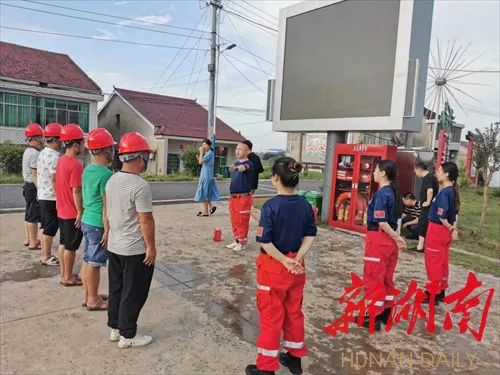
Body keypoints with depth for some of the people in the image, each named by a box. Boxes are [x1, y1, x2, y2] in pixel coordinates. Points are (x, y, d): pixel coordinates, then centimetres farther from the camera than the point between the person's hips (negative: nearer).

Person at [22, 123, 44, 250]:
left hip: (28, 186, 10)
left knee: (29, 214, 17)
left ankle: (29, 239, 27)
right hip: (33, 187, -10)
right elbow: (35, 174, -22)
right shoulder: (34, 153, -18)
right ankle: (33, 243, 1)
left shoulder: (28, 151, 14)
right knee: (34, 216, -5)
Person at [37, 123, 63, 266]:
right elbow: (54, 181, -22)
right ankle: (46, 257, 10)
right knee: (51, 228, 1)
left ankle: (45, 255, 26)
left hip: (42, 196, 9)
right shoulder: (54, 156, -19)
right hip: (51, 198, -9)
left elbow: (41, 177, 17)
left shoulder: (42, 154, 11)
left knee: (47, 227, 17)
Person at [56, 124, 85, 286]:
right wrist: (80, 212, -16)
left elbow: (60, 185, 13)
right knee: (71, 247, 4)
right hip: (72, 213, -9)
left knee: (64, 244, 17)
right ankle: (68, 277, 16)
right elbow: (76, 191, -23)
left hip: (62, 211, 9)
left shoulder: (61, 160, 6)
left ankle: (64, 274, 28)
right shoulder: (76, 164, -22)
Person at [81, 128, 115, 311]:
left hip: (87, 221, 9)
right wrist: (107, 230, -16)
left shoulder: (87, 170, 7)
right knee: (94, 263, 4)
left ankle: (87, 295, 30)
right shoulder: (106, 174, -21)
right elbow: (106, 206, -20)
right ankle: (93, 300, 18)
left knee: (87, 260, 17)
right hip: (98, 225, -9)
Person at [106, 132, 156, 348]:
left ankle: (115, 328, 33)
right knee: (133, 293, 6)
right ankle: (127, 335, 19)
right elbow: (146, 221, -22)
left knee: (116, 289, 20)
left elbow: (108, 212, 12)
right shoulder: (140, 186, -24)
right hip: (136, 250, -8)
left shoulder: (112, 181, 3)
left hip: (114, 246, 8)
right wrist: (151, 247, -13)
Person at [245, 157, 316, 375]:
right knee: (294, 311, 21)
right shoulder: (306, 205, -3)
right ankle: (295, 357, 37)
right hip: (296, 267, 5)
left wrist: (285, 261, -15)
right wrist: (297, 258, -10)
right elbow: (310, 235, -1)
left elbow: (264, 241, -21)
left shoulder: (271, 206, -19)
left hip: (273, 267, -5)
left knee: (270, 316, 8)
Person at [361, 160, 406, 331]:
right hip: (389, 239, 9)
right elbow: (392, 219, 7)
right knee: (386, 278, 16)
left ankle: (374, 317, 9)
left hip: (378, 239, -8)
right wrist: (396, 237, 2)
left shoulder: (381, 194, -17)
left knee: (373, 278, 2)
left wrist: (396, 237, -11)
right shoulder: (393, 193, 9)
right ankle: (385, 312, 27)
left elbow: (381, 222, -20)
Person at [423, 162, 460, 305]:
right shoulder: (452, 191, 8)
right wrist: (453, 228, 3)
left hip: (437, 230, -9)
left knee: (433, 263, 2)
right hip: (445, 232, 9)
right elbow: (453, 213, 10)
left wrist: (450, 228, -10)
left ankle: (433, 294, 10)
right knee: (442, 263, 17)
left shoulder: (444, 192, -20)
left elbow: (441, 216, -24)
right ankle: (441, 291, 28)